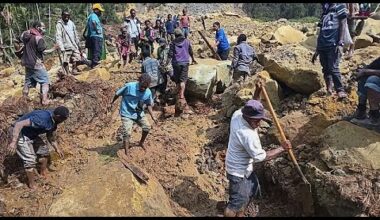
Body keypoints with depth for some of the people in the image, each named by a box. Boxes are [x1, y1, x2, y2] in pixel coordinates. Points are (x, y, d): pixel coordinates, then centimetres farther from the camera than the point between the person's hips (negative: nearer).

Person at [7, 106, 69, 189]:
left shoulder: (53, 120, -6)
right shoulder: (41, 119, -35)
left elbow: (51, 136, 11)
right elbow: (19, 124, -37)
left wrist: (57, 149, 10)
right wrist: (14, 142, -40)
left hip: (31, 135, 9)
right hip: (20, 134, -9)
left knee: (44, 150, 17)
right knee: (30, 160, -10)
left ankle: (43, 173, 40)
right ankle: (32, 185, 9)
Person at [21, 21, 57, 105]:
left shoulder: (25, 35, 6)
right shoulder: (39, 38, -18)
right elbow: (43, 51, -18)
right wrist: (53, 49, -8)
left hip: (27, 63, 8)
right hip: (36, 64, -8)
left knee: (28, 81, 20)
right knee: (45, 81, 0)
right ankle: (44, 100, -6)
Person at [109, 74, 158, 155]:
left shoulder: (148, 93, -10)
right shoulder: (129, 86, -23)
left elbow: (149, 105, 6)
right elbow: (117, 94, -8)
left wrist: (153, 116, -2)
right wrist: (112, 103, 4)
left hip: (139, 113, 5)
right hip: (127, 114, -5)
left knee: (147, 127, 6)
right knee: (127, 133, -12)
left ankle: (141, 143, 33)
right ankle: (126, 153, -5)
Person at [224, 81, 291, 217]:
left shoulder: (237, 114, -12)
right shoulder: (249, 135, -35)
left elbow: (252, 108, 11)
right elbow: (261, 157, -25)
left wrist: (257, 91, -4)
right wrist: (282, 148, -16)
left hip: (244, 168, 10)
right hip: (238, 172, -10)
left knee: (253, 189, 28)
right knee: (237, 201, 5)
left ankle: (239, 215, 46)